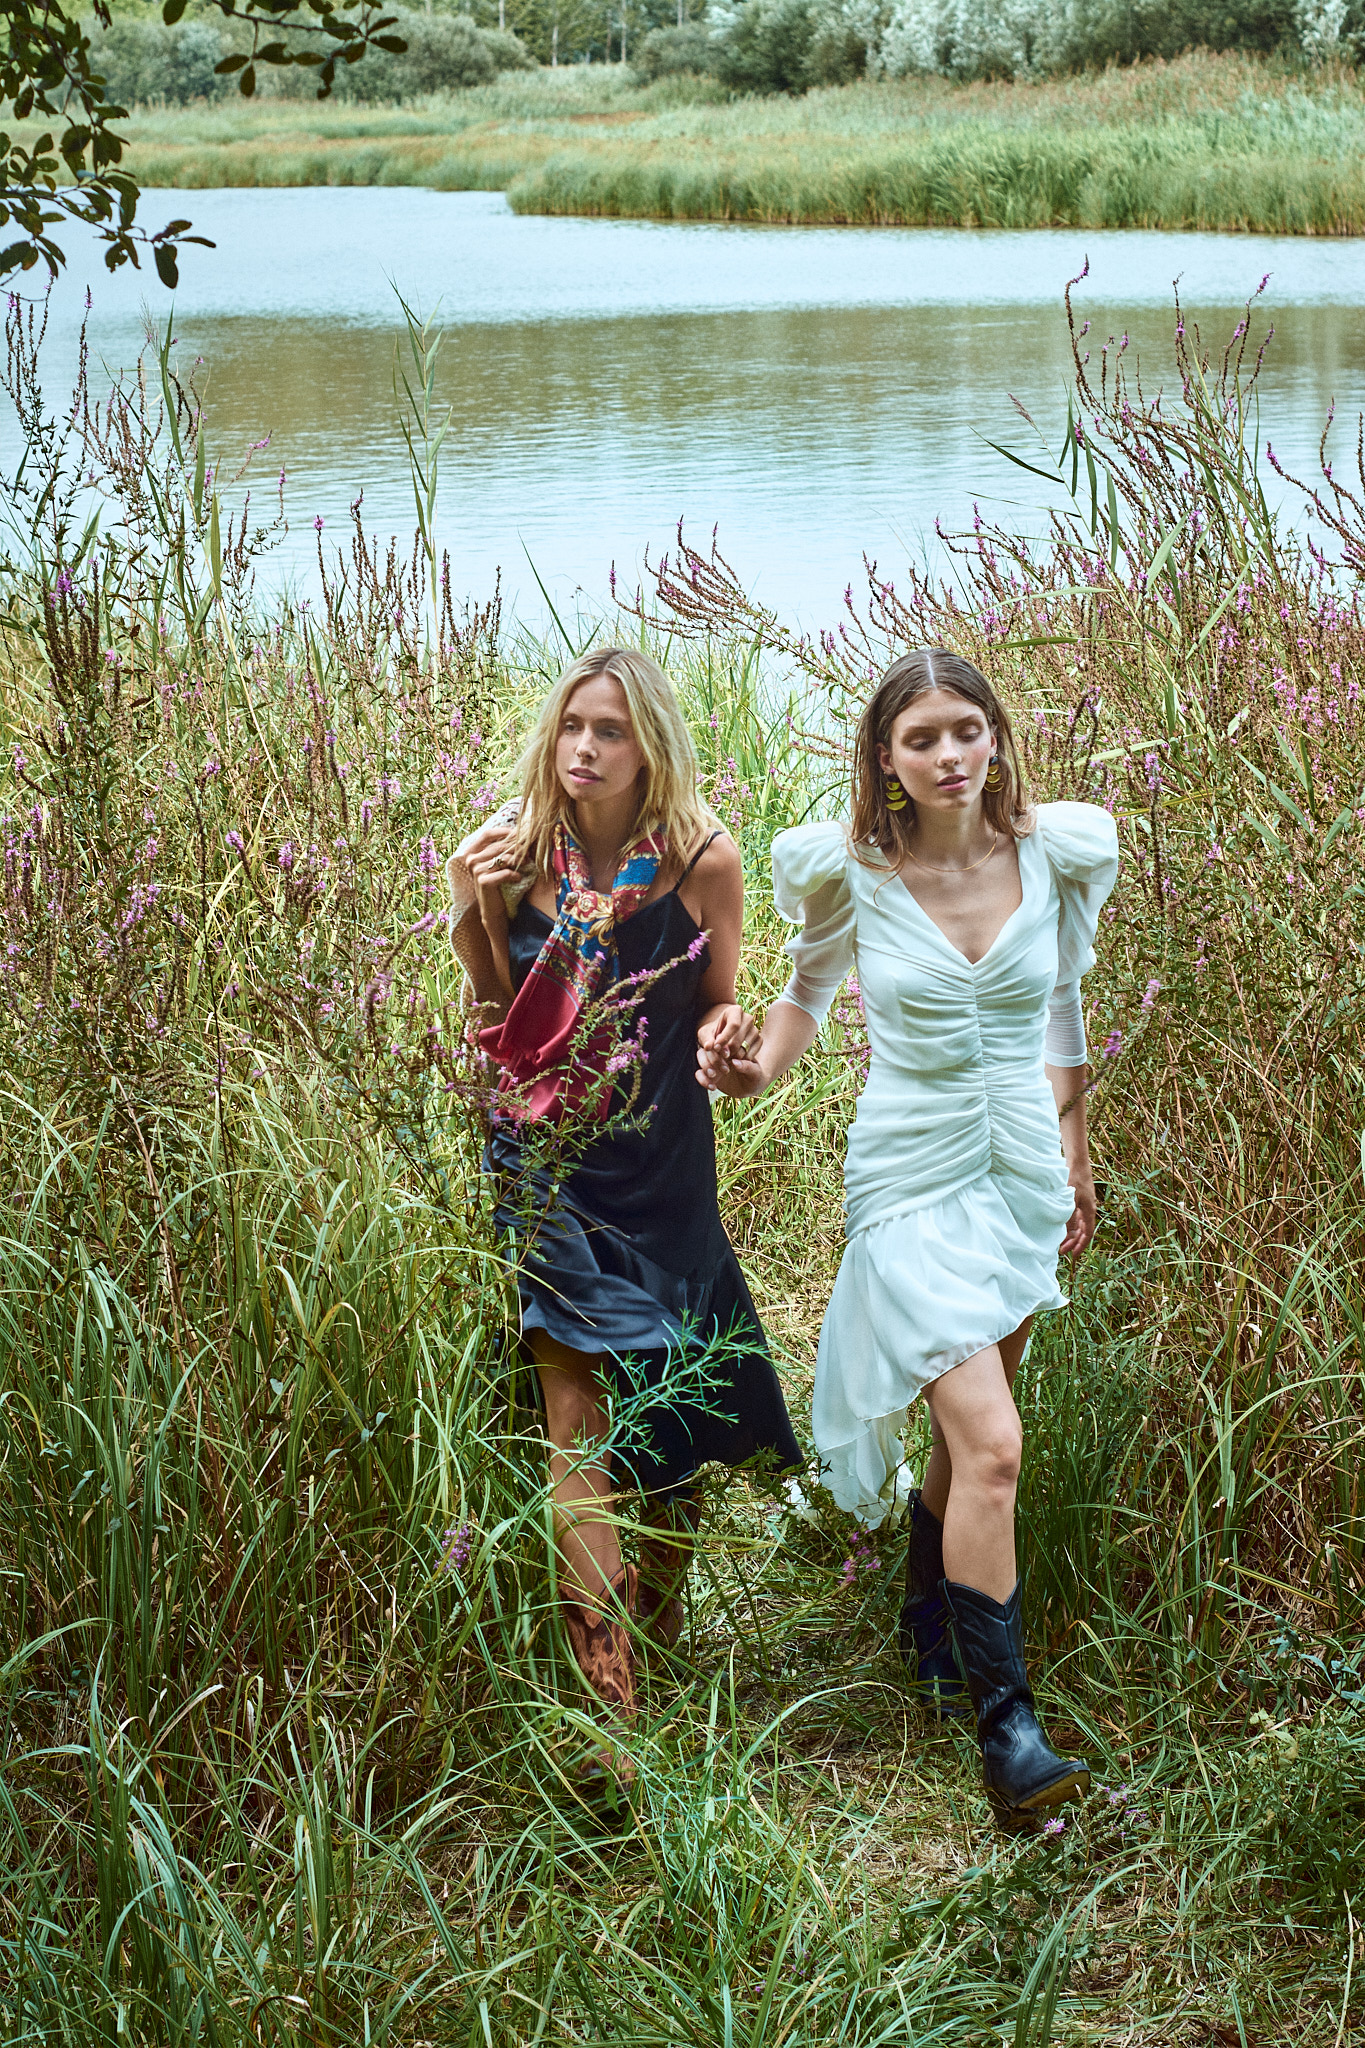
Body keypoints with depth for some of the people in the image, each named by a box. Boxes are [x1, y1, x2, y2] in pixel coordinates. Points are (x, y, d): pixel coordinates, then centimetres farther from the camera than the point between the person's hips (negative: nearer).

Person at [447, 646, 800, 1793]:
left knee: (671, 1414, 11)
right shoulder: (513, 854, -4)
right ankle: (607, 1709, -6)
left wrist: (726, 1037, -18)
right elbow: (496, 1023, 2)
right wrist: (474, 916, -13)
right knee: (579, 1419, -8)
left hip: (661, 1168, 0)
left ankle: (661, 1635, 37)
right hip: (546, 1166, 0)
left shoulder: (703, 860, -7)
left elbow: (715, 1020, 4)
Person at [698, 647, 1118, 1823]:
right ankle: (1004, 1720, -2)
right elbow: (810, 988, 9)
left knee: (972, 1426, 15)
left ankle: (928, 1615, 43)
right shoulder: (851, 875, -10)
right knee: (991, 1445, -14)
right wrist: (758, 1071, -10)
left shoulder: (1057, 853, -4)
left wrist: (1074, 1163, 16)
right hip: (913, 1178, -4)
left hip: (1022, 1167, 4)